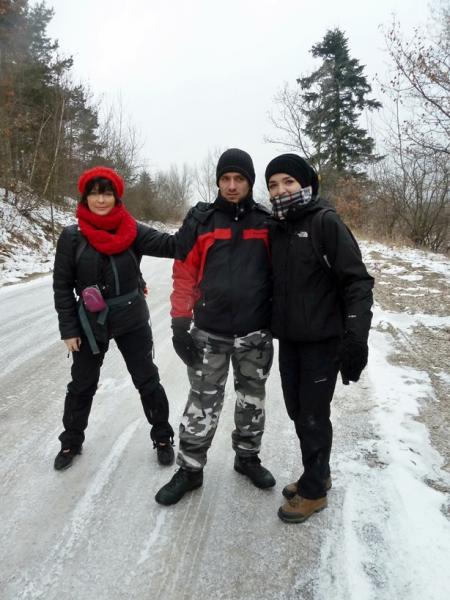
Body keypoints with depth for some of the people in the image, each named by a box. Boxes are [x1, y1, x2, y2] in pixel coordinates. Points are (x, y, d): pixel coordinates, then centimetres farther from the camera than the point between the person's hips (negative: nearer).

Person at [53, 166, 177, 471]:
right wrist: (68, 329, -5)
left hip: (132, 321, 0)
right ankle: (71, 441, 38)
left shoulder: (132, 231, -7)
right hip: (90, 325, 1)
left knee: (147, 381, 8)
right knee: (82, 385, 16)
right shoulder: (72, 236, -7)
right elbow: (62, 285, -3)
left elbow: (169, 245, -21)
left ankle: (163, 437, 29)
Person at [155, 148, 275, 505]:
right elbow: (184, 275, -2)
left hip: (256, 333, 2)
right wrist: (180, 325, -7)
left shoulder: (266, 223, 2)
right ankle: (190, 469, 25)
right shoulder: (200, 221, -3)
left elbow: (279, 274, 8)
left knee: (252, 399, 16)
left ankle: (248, 457, 37)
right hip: (209, 332, -2)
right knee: (203, 403, 6)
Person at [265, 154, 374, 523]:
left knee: (314, 415, 3)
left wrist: (356, 335, -22)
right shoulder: (276, 229, 9)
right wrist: (274, 324, 16)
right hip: (289, 340, 7)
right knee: (298, 411, 16)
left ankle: (313, 491, 23)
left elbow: (358, 281, -15)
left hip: (323, 340, -6)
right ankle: (318, 475, 37)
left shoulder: (326, 222, -11)